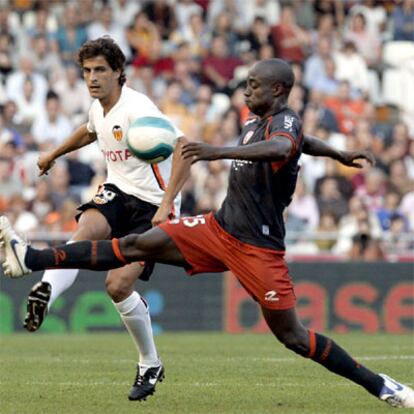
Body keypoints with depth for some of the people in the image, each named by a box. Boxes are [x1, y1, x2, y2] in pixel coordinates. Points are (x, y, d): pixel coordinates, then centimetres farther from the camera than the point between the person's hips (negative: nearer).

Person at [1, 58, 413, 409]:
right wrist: (338, 154, 49)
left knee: (292, 336, -6)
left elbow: (282, 147, -41)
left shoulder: (285, 122, -16)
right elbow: (300, 141, 29)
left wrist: (219, 152, -53)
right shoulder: (255, 123, 10)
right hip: (219, 228, 8)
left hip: (257, 248, -8)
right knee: (137, 245, -2)